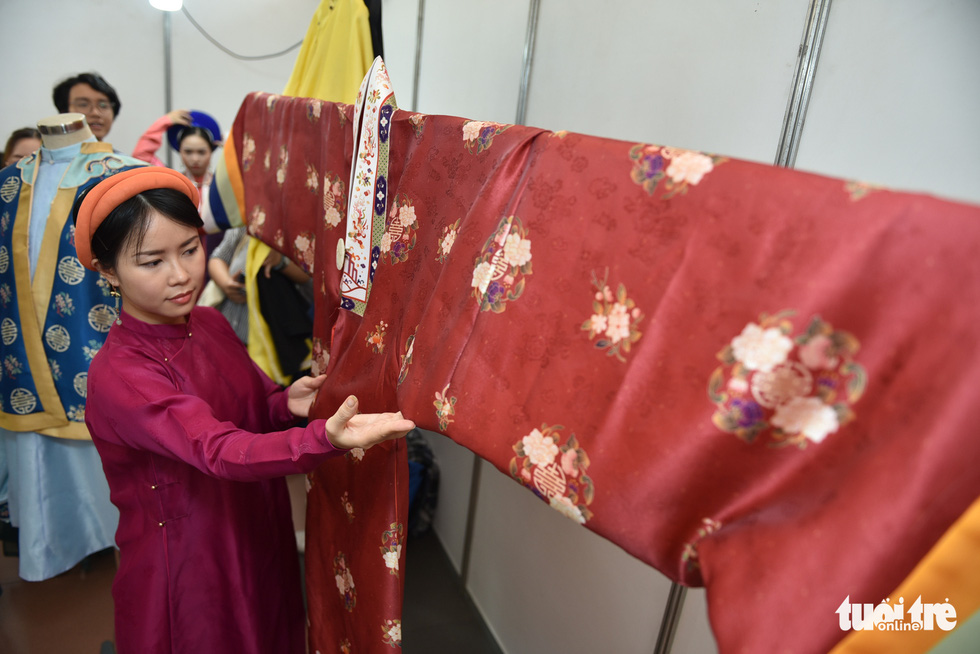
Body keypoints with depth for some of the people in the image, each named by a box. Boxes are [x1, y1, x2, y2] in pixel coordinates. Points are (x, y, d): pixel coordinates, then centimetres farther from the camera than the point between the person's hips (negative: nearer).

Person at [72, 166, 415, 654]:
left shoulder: (208, 323, -4)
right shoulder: (117, 375, -25)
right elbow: (219, 451, -38)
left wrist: (286, 403, -17)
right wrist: (325, 438, -54)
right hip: (188, 573, -6)